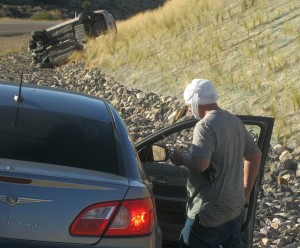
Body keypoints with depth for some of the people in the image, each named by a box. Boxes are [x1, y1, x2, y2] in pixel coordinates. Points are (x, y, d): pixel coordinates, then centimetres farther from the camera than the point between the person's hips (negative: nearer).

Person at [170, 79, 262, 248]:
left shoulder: (206, 126, -17)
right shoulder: (235, 122, 10)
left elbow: (200, 164, -29)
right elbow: (255, 155, 17)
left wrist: (181, 158, -9)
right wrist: (246, 190, 22)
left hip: (210, 211, -8)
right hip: (235, 206, 8)